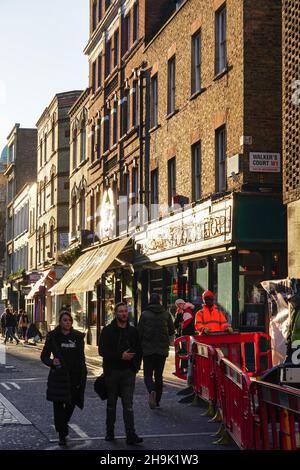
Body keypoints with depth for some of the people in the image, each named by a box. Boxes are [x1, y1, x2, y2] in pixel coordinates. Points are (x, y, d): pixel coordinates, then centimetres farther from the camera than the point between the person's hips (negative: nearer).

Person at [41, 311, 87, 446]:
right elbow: (44, 356, 3)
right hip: (58, 375, -2)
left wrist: (82, 376, 5)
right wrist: (52, 362, -19)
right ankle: (62, 435, 5)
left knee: (71, 403, 9)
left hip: (75, 375, 2)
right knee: (58, 404, -3)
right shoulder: (53, 337, 0)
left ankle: (63, 424, 38)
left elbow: (81, 358, 10)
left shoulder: (78, 337, 6)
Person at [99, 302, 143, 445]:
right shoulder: (108, 331, -1)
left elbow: (139, 351, 14)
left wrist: (136, 367, 1)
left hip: (128, 372, 1)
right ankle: (110, 432, 21)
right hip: (112, 372, -1)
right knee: (111, 404, 10)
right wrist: (120, 356, -17)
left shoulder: (133, 331, 9)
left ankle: (131, 435, -10)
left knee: (128, 404, -5)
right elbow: (102, 351, -9)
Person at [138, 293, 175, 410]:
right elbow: (172, 331, 7)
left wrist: (140, 345, 10)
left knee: (148, 374, 6)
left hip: (148, 349, -2)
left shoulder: (144, 314, -7)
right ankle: (157, 400, 13)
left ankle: (152, 391, -23)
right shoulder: (166, 314, -1)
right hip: (162, 349, 2)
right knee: (159, 375, 12)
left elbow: (139, 332, -6)